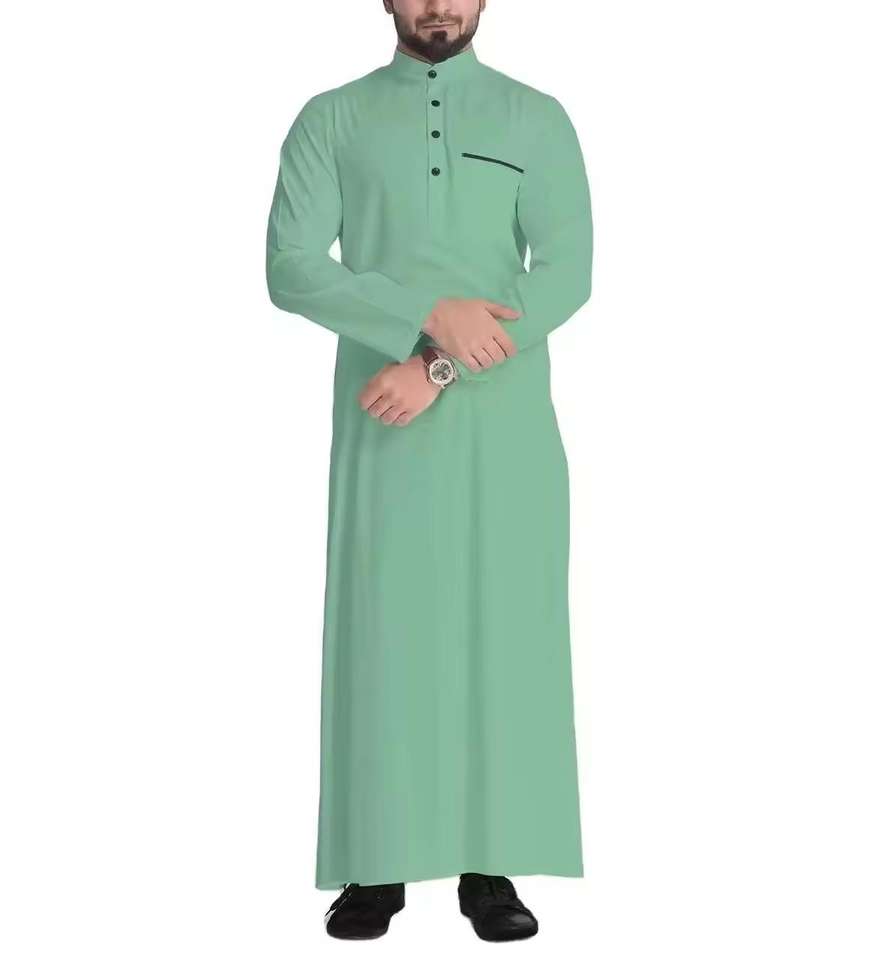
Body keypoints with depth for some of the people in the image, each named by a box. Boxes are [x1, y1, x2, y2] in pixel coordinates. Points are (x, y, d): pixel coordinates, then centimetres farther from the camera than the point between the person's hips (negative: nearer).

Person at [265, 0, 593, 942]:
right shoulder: (331, 119, 7)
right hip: (383, 423, 0)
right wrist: (431, 316, -17)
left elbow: (566, 273, -5)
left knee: (505, 631, 1)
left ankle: (492, 866, 11)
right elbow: (290, 269, -5)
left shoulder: (538, 118, 7)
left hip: (505, 420, 1)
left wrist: (439, 368, -14)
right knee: (381, 631, 0)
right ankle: (375, 867, 10)